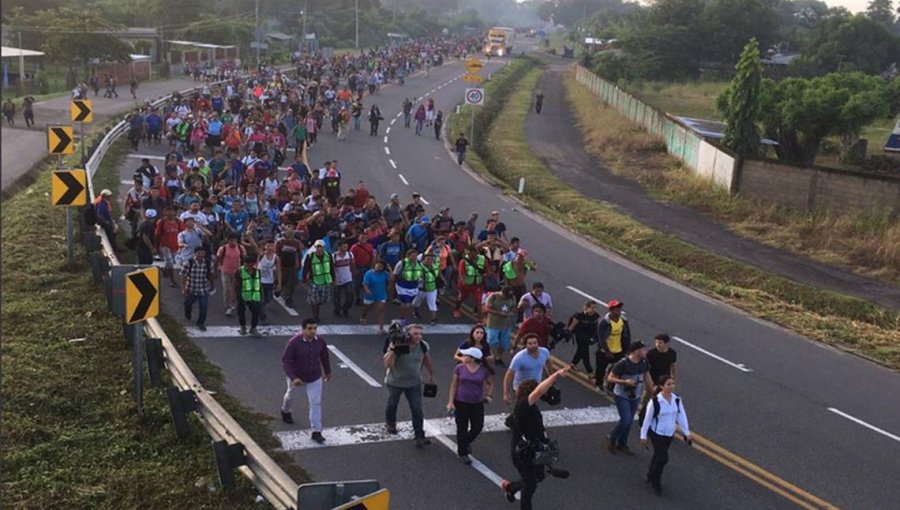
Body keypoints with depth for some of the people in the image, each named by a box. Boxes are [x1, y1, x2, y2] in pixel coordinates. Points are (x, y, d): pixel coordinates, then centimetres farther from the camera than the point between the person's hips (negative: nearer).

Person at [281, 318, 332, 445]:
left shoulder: (320, 341, -17)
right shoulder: (294, 342, -29)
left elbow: (324, 357, 2)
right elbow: (285, 361, -27)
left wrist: (328, 371, 16)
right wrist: (293, 378, -38)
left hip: (315, 378, 2)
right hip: (296, 376, -2)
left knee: (316, 403, -4)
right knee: (290, 395, 25)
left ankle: (316, 432, 2)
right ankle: (285, 412, 59)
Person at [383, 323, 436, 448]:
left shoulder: (423, 346, -15)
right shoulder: (397, 346, -27)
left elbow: (427, 360, 6)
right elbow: (388, 364, -36)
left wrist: (431, 375, 16)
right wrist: (392, 350, -46)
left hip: (414, 383, 2)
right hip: (395, 382, -2)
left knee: (417, 409, -6)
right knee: (392, 404, 21)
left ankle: (420, 437, -1)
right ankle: (390, 423, 50)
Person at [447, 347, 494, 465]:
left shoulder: (484, 370, -7)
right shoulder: (460, 368, -7)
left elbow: (490, 383, 10)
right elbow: (454, 385, -3)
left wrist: (489, 395, -4)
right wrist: (451, 402, -6)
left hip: (477, 403, 1)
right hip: (461, 403, -1)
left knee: (477, 427, 9)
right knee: (462, 428, 7)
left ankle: (466, 442, 39)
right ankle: (462, 453, 24)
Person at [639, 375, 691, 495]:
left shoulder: (677, 400, -6)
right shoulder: (655, 401, -21)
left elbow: (682, 416, 0)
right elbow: (647, 419, -12)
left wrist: (686, 432, -2)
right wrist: (643, 436, -7)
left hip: (670, 434, 5)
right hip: (657, 433, -5)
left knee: (658, 457, 17)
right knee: (663, 458, -9)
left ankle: (651, 477, 39)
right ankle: (655, 482, 12)